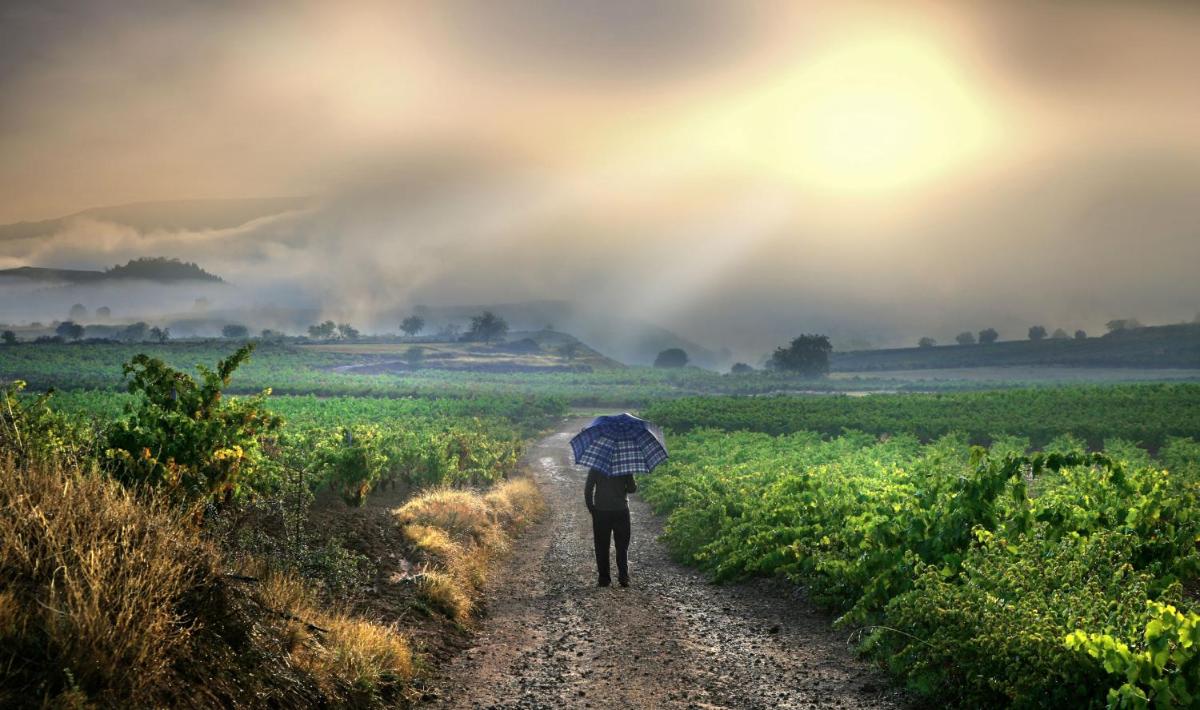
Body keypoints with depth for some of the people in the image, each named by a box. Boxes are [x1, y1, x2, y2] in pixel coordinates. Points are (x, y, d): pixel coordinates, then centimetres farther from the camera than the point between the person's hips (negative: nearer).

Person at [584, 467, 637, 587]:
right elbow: (632, 488, -2)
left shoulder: (595, 468, -2)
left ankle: (604, 578, 4)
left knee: (602, 547, 6)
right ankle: (623, 577, -2)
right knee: (622, 546, 8)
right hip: (621, 510, 0)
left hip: (601, 511, 0)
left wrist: (590, 508, 5)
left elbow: (588, 490, -4)